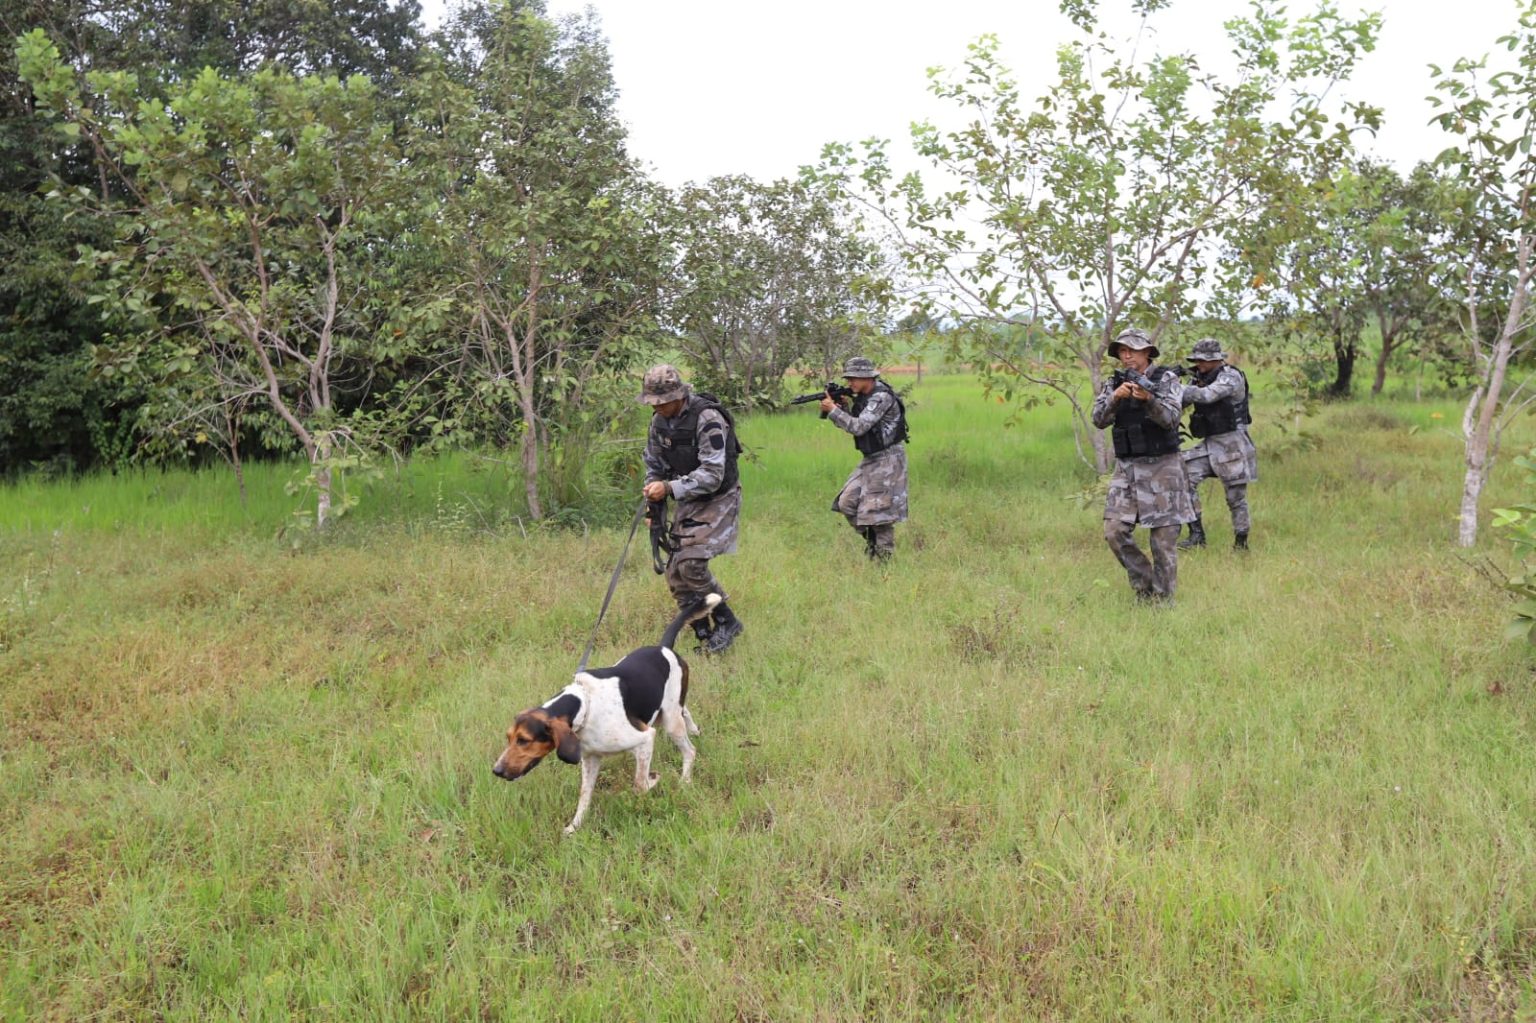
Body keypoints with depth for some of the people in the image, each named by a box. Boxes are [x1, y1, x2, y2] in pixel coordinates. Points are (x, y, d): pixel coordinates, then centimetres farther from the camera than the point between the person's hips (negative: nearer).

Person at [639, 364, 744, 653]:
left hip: (717, 499, -8)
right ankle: (706, 638, 13)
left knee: (691, 564, -20)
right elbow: (654, 463, 13)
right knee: (675, 573, 3)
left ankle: (726, 622, -1)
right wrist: (653, 502, 2)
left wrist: (669, 488, -33)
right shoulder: (660, 420, 0)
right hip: (687, 501, 8)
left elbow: (712, 475, -27)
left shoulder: (707, 419, -24)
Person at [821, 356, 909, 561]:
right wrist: (841, 408, -3)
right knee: (847, 502, 7)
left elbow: (859, 427, -26)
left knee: (879, 510, -6)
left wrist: (833, 410, -19)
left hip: (887, 460, -9)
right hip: (871, 459, 9)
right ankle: (871, 539, 22)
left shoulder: (882, 397, -19)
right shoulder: (863, 397, 9)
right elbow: (851, 426, 13)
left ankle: (883, 558, 3)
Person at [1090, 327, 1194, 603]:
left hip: (1161, 468, -3)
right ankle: (1144, 587, 13)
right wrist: (1115, 397, -24)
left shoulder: (1166, 379, -2)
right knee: (1115, 532, -5)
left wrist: (1149, 399, -33)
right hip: (1126, 468, 4)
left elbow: (1171, 418, -15)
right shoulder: (1113, 384, 8)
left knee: (1164, 542, -2)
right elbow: (1099, 419, -6)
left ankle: (1162, 600, 10)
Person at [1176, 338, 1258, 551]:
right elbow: (1181, 399, 4)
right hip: (1209, 443, 7)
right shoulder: (1200, 377, 9)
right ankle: (1196, 535, -2)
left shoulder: (1231, 376, -15)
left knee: (1236, 496, 0)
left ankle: (1241, 543, 14)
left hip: (1231, 443, -7)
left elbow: (1206, 395, -30)